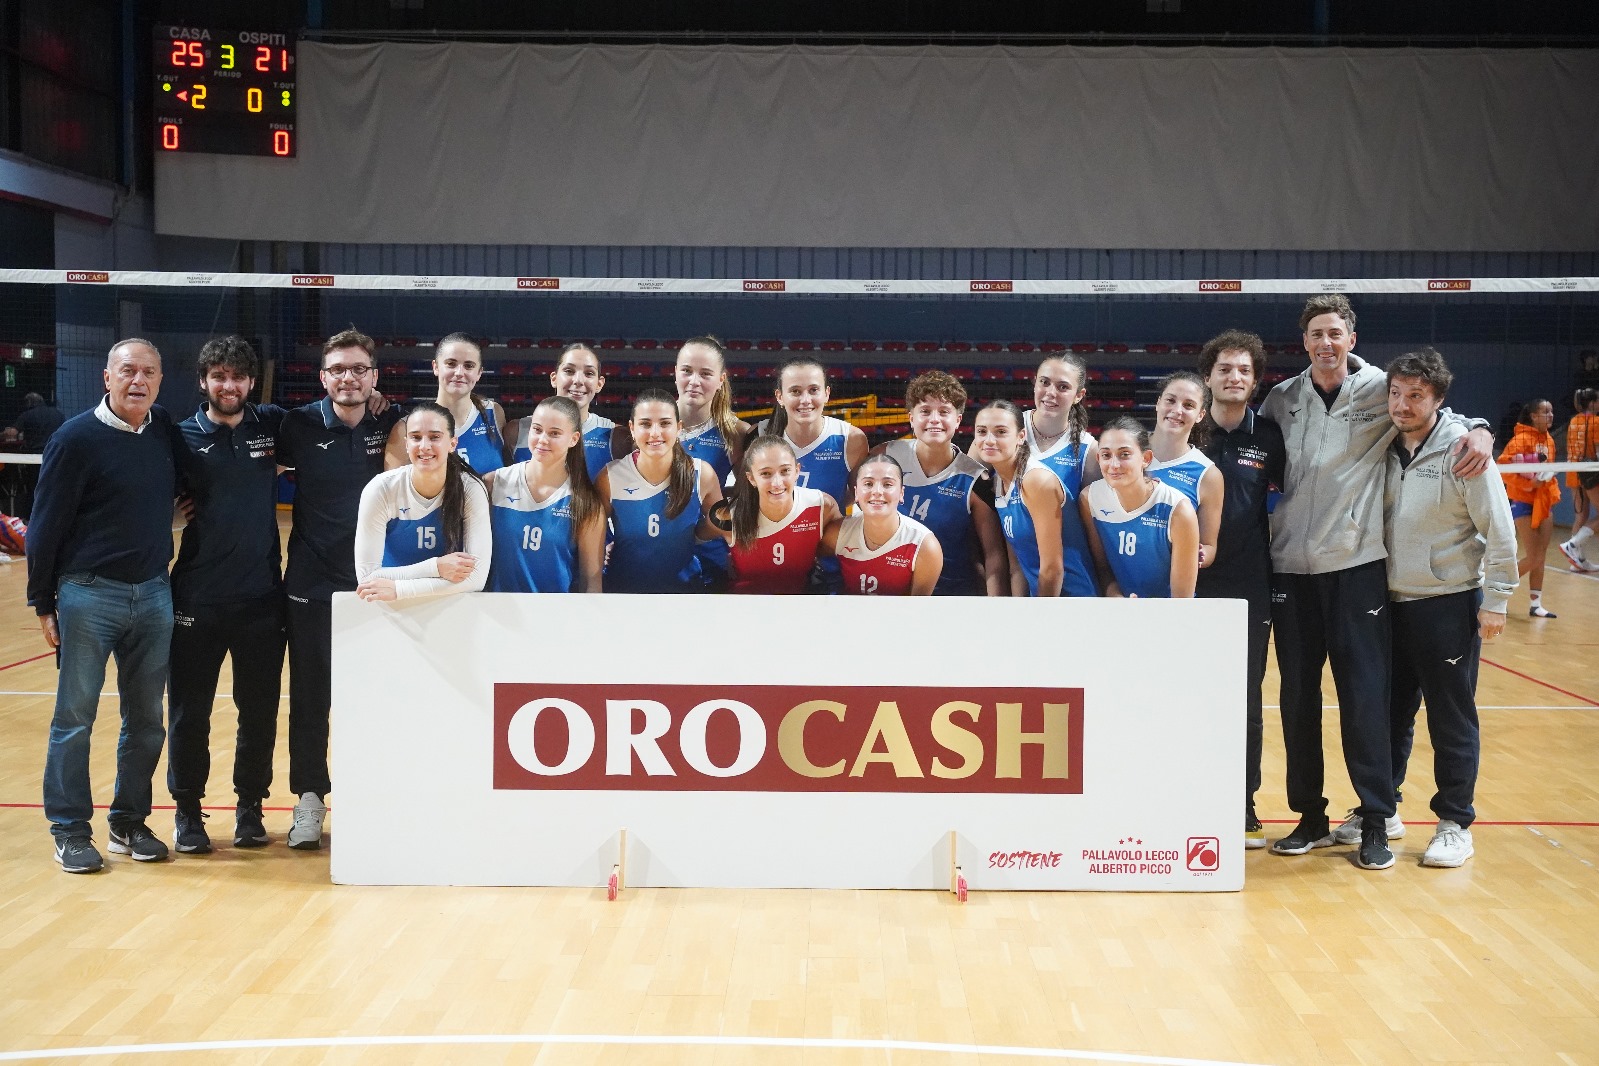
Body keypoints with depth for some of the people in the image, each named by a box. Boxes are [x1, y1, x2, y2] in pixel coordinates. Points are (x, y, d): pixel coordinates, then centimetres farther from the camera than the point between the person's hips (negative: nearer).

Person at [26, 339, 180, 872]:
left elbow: (178, 490, 24)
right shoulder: (76, 437, -9)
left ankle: (129, 822, 22)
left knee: (146, 718, 9)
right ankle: (70, 830, 12)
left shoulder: (166, 431, 5)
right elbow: (46, 524, -7)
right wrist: (42, 602, -6)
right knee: (75, 717, 2)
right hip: (89, 593, -5)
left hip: (154, 592, 5)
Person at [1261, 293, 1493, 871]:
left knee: (1364, 692, -3)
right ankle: (1310, 816, 17)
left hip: (1356, 564, -3)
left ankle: (1376, 817, 7)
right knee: (1297, 695, 6)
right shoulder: (1281, 399, 7)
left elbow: (1439, 408, 9)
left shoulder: (1382, 390, -1)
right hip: (1290, 566, 3)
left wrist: (1480, 430, -12)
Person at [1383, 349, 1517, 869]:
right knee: (1389, 712, 13)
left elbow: (1499, 530, -11)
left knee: (1452, 719, 3)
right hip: (1392, 602, 5)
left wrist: (1496, 600, -11)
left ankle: (1455, 825, 15)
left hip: (1449, 605, -5)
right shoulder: (1385, 448, 3)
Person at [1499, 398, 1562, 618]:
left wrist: (1553, 492, 7)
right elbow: (1502, 466, -23)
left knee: (1540, 556, 7)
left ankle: (1536, 605, 13)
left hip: (1544, 503, 7)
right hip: (1523, 503, -7)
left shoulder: (1549, 440, 9)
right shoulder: (1521, 439, -15)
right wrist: (1527, 484, -25)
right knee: (1532, 558, -8)